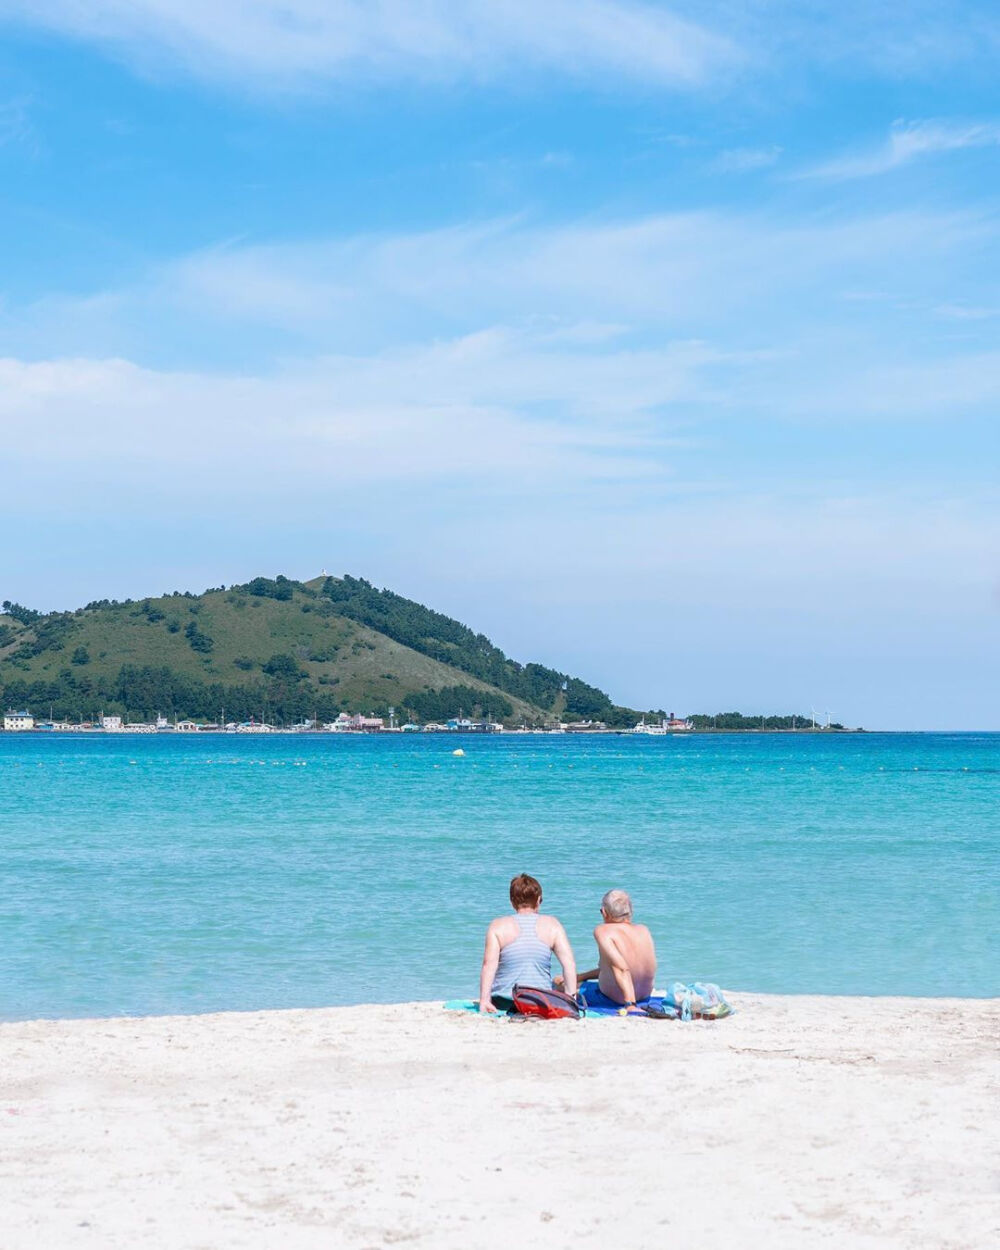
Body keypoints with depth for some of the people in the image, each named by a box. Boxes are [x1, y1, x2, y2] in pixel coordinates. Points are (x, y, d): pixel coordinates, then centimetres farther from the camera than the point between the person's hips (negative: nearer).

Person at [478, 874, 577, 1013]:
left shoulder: (498, 926, -1)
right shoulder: (552, 924, 3)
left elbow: (489, 964, -12)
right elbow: (569, 962, -5)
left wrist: (484, 1000, -15)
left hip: (504, 1003, -1)